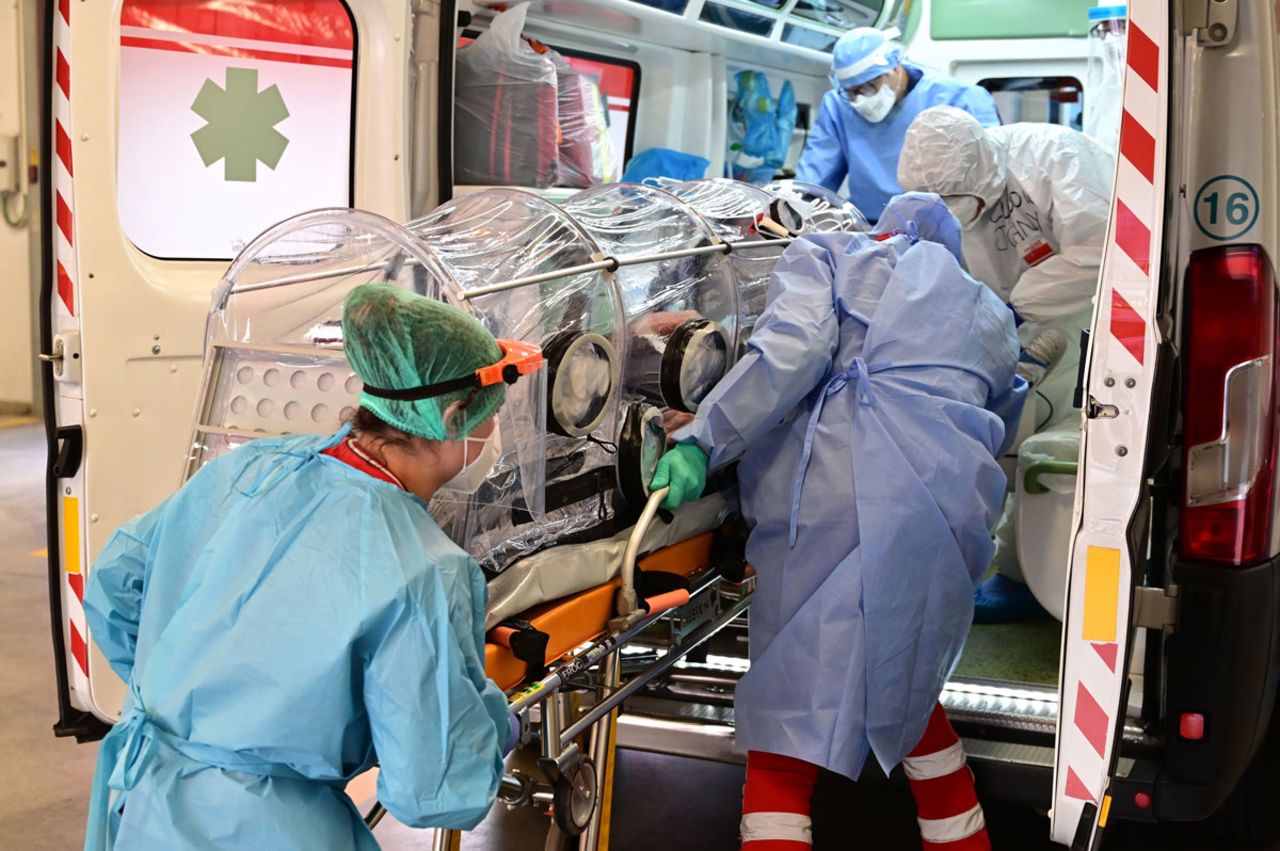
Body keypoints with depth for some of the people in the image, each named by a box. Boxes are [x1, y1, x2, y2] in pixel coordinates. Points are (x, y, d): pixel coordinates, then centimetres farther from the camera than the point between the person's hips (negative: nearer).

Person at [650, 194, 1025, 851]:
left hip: (837, 504, -5)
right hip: (952, 518, 6)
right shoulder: (988, 312, 33)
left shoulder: (826, 255, 17)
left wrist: (702, 441, -8)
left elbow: (794, 349, -2)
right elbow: (1000, 420, 27)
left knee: (787, 722, -5)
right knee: (903, 689, 27)